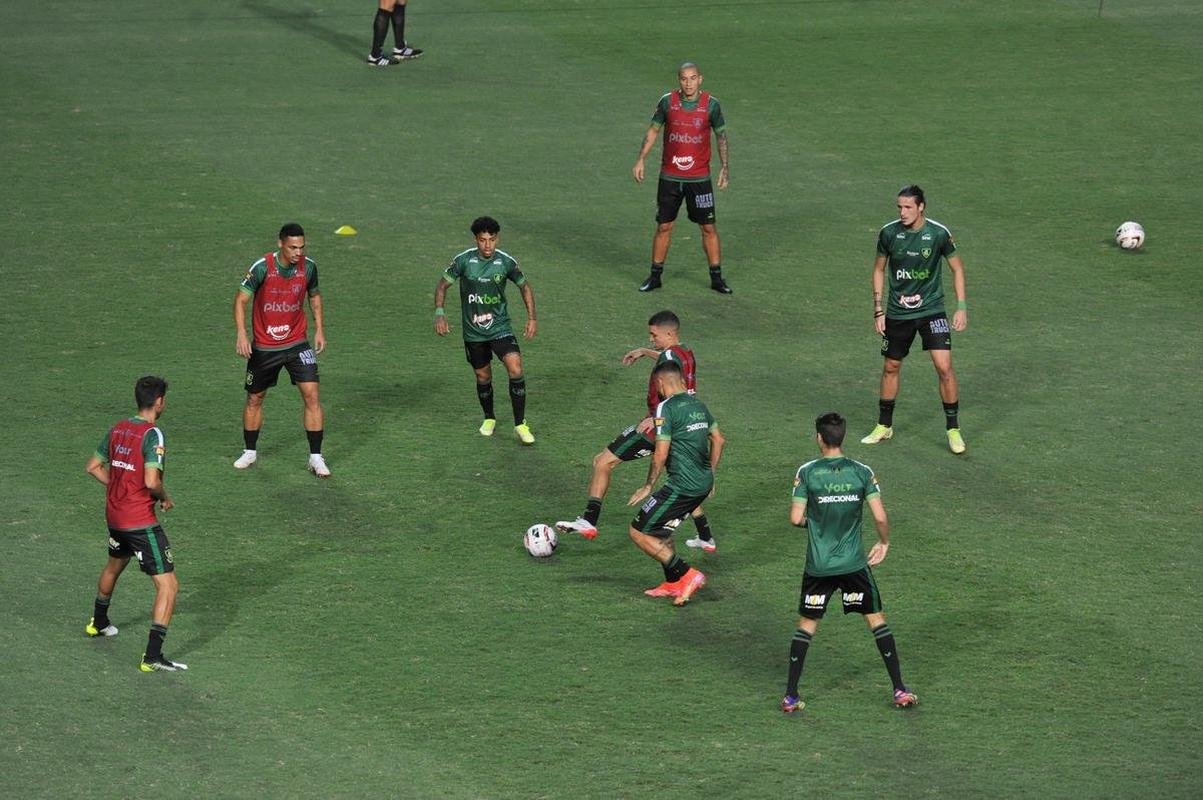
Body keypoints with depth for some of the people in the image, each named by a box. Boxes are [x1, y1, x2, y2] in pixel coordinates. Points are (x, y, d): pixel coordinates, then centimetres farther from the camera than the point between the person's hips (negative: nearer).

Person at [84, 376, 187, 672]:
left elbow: (93, 467, 13)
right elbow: (151, 481, -27)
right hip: (141, 522, -8)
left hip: (114, 514, 8)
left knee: (114, 565, 35)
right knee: (168, 584, -7)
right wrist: (165, 498, -7)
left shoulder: (117, 429, 4)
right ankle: (153, 656, -16)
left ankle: (98, 623, 57)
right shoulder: (152, 435, -19)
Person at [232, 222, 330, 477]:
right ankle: (250, 451, 33)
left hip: (297, 343, 1)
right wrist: (241, 334, -23)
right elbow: (240, 300, -12)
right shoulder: (262, 268, -18)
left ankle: (316, 457, -5)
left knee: (312, 395, -11)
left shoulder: (308, 267, -7)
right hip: (263, 347, -1)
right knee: (254, 398, 12)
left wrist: (319, 329, 7)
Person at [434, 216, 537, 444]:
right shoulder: (464, 260, -11)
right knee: (483, 376, 12)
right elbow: (443, 285, 0)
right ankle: (489, 419, 38)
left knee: (515, 368, -19)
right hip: (473, 331, 1)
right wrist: (439, 314, -13)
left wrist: (532, 318, 4)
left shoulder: (506, 262, -8)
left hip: (500, 327, -1)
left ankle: (520, 425, -11)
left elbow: (525, 286, 8)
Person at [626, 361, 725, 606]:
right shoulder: (697, 404, 12)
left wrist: (649, 486, -5)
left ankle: (686, 575, -6)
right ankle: (673, 584, 26)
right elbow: (718, 440, 21)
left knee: (639, 532, -1)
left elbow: (661, 453, -17)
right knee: (660, 530, 24)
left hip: (682, 486, -9)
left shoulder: (667, 407, -13)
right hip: (704, 483, 9)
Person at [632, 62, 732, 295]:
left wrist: (724, 167, -5)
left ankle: (716, 278, 12)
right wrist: (640, 160, 2)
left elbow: (721, 136, 4)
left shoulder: (711, 104, -6)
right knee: (664, 227, 5)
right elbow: (653, 130, 7)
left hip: (699, 177, -1)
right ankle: (655, 276, 17)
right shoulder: (668, 101, -3)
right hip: (670, 177, 1)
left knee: (708, 228, 2)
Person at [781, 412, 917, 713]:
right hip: (854, 562, 1)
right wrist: (884, 543, 11)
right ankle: (900, 690, 11)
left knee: (806, 625, 11)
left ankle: (790, 696, 9)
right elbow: (880, 517, -8)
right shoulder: (862, 472, -5)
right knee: (876, 619, 12)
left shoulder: (807, 472, -9)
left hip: (818, 565, -1)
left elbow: (796, 518, -10)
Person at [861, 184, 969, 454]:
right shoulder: (889, 233, -8)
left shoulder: (939, 234, -12)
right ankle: (884, 426, 29)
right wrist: (878, 310, 3)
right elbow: (879, 269, 7)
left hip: (931, 310, -2)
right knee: (891, 367, 11)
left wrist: (961, 307, -4)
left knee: (944, 366, -12)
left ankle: (953, 429, 0)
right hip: (897, 312, 2)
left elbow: (957, 268, 2)